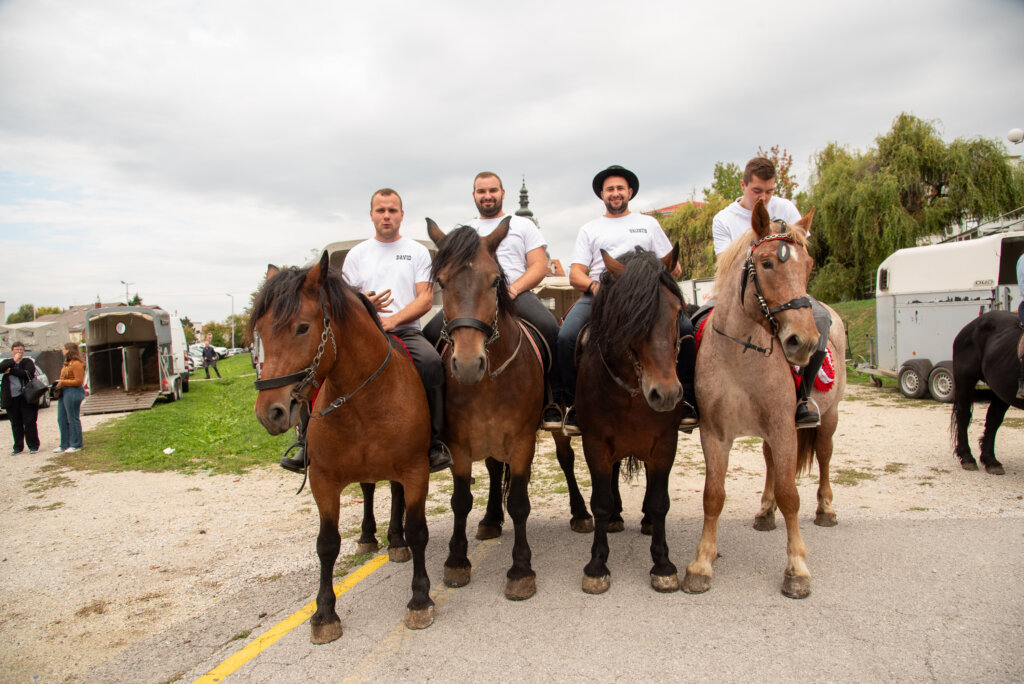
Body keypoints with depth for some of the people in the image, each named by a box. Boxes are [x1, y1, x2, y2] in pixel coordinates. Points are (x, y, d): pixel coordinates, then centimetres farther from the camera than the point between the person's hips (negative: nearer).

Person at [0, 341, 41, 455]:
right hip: (11, 398, 3)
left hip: (26, 397, -3)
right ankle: (18, 447, 17)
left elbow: (28, 374, -15)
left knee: (29, 422, -1)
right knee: (16, 424, 8)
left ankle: (33, 446, 7)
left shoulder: (28, 362, 4)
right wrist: (13, 361, -15)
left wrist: (11, 371, -11)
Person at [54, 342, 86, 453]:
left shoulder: (77, 364, -14)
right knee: (62, 419, 12)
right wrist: (59, 383, 9)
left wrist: (63, 382, -18)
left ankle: (76, 445, 5)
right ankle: (64, 444, 20)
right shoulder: (67, 363, 18)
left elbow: (79, 381, -19)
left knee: (73, 419, -3)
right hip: (64, 392, 10)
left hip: (73, 392, -10)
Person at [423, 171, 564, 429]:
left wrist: (513, 288, -11)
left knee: (548, 326, -32)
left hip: (517, 293, -2)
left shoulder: (523, 225, 19)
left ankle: (553, 400, -22)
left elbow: (539, 266, 8)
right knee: (430, 333, -22)